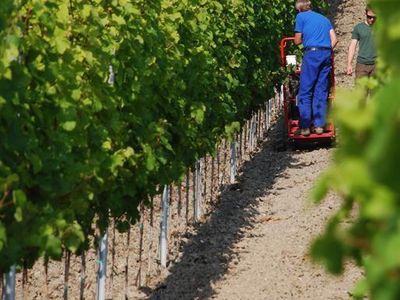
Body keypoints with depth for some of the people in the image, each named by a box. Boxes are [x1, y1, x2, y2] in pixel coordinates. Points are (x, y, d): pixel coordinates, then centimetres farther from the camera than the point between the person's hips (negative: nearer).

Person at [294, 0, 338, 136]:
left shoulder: (300, 16, 7)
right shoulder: (324, 19, 22)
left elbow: (297, 41, 7)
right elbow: (334, 39, 13)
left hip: (312, 53, -5)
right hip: (327, 54, 5)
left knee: (305, 92, -2)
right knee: (321, 92, 8)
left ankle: (305, 127, -6)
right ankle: (319, 125, 6)